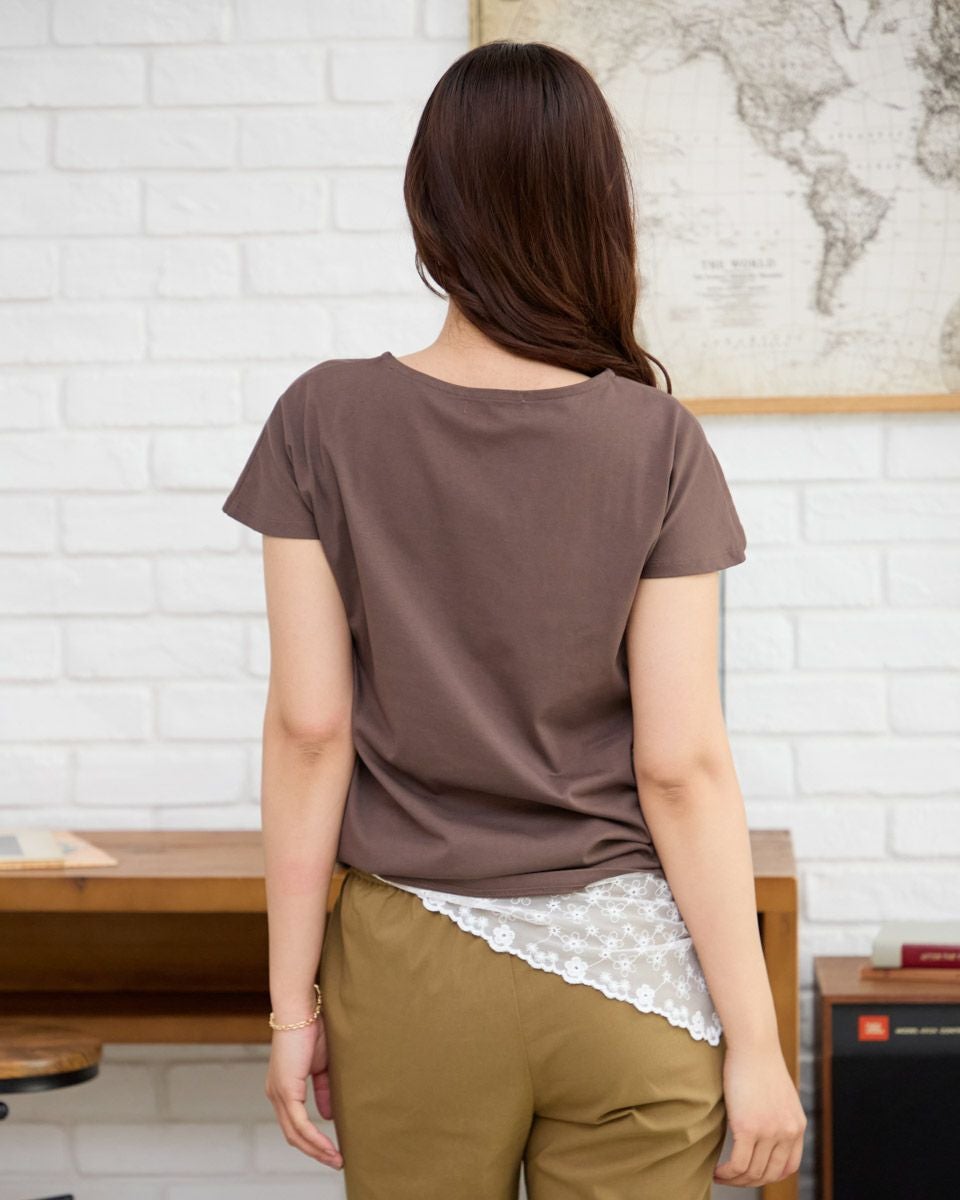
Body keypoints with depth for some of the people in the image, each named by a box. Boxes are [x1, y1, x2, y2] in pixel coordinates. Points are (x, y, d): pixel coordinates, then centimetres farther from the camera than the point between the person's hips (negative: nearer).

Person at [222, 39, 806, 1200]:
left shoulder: (325, 422, -6)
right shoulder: (657, 443, -9)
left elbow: (309, 729, -6)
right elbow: (681, 763, -10)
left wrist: (292, 997, 2)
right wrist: (754, 1043, -3)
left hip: (412, 972, 1)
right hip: (628, 973, -1)